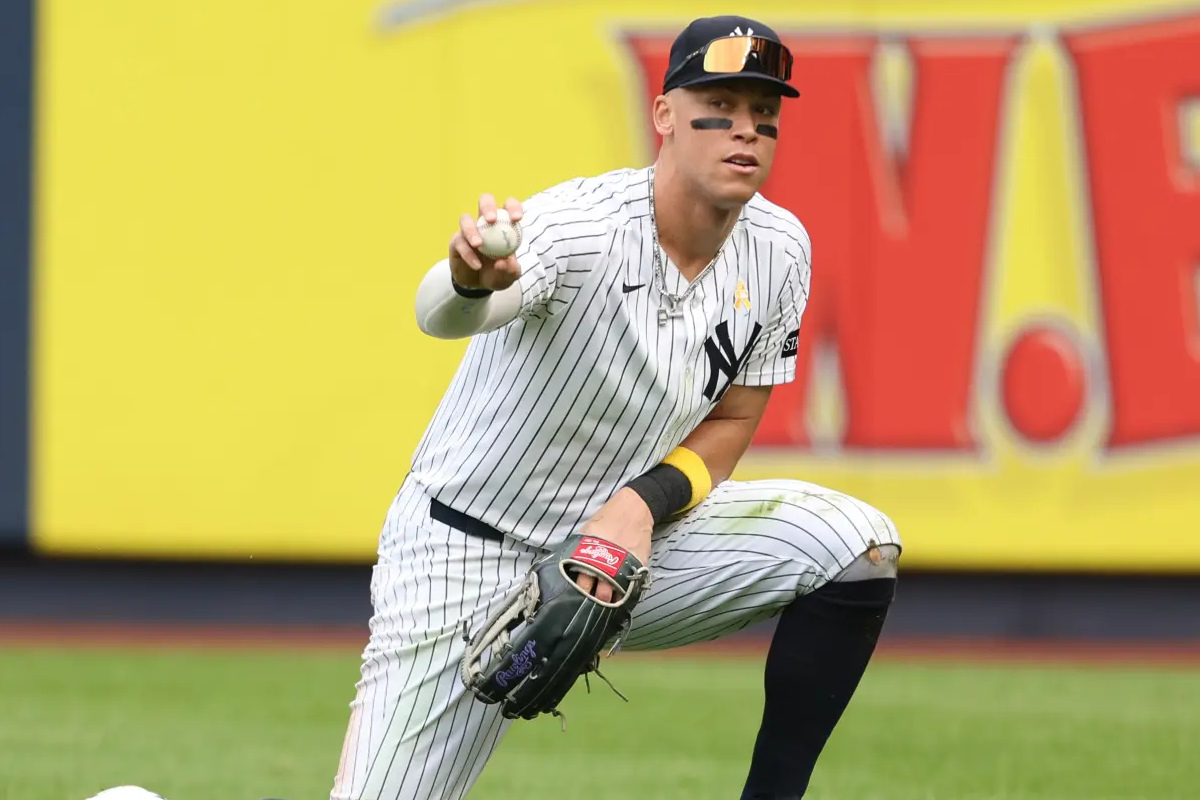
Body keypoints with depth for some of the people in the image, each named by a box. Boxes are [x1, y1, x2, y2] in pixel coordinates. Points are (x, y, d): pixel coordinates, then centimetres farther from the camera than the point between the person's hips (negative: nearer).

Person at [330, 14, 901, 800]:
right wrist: (469, 280, -70)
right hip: (466, 552, -5)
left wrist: (642, 504, -16)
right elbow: (438, 313, -45)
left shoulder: (777, 251, -6)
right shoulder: (581, 225, -26)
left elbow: (731, 421, 4)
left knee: (856, 544, -13)